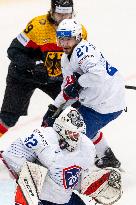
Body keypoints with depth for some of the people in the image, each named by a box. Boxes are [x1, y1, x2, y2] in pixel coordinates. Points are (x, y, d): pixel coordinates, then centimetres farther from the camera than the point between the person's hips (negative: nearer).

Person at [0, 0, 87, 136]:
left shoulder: (79, 31, -11)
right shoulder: (38, 26, -26)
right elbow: (14, 51, -22)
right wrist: (33, 66, -35)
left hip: (55, 78, 4)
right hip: (23, 76, -4)